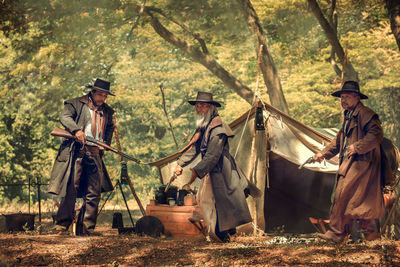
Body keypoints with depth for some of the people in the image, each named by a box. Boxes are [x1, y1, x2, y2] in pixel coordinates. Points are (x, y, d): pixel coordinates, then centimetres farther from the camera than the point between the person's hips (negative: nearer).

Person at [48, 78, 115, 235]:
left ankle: (87, 229, 7)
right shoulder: (77, 104, 5)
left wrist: (106, 144, 17)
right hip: (77, 152, -5)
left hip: (95, 154, 5)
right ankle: (62, 225, -6)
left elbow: (110, 127, 34)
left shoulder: (107, 111, 21)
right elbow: (65, 117, -6)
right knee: (71, 189, -10)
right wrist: (76, 130, -24)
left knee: (93, 193, 2)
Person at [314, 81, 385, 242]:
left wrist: (357, 147, -25)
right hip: (350, 163, 10)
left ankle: (336, 232, -8)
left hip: (360, 163, -10)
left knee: (343, 196, -12)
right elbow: (339, 140, 28)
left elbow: (376, 134, -21)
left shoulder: (364, 113, -10)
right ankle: (370, 231, 18)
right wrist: (324, 153, 18)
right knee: (360, 199, 11)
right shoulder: (349, 116, 21)